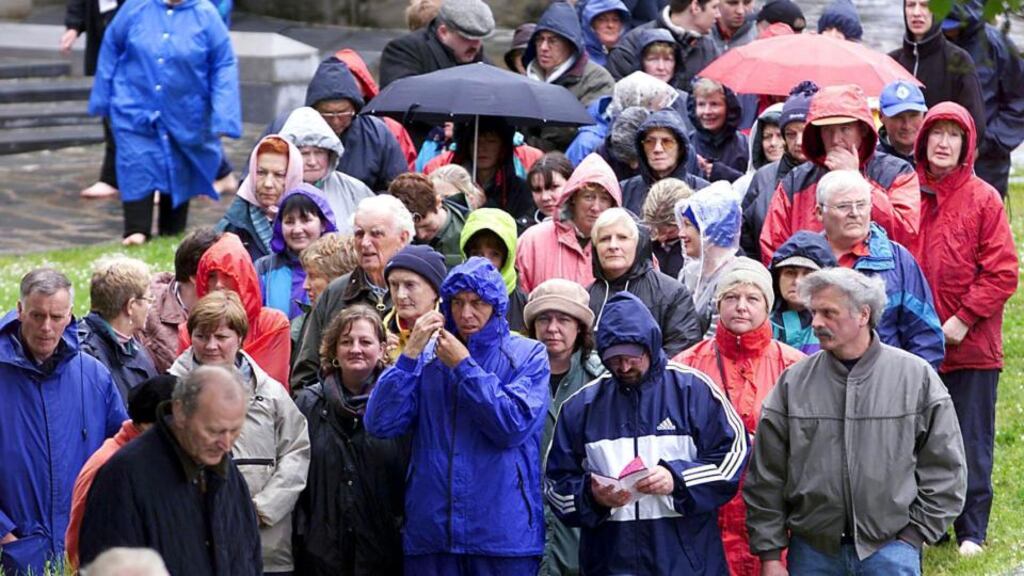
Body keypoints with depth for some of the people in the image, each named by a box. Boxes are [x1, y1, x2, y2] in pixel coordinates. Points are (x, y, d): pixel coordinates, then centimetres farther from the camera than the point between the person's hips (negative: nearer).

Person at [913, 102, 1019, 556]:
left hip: (971, 346, -3)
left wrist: (963, 319, -12)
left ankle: (971, 531, 13)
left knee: (971, 443, 4)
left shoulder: (982, 199, -5)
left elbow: (1002, 273, -7)